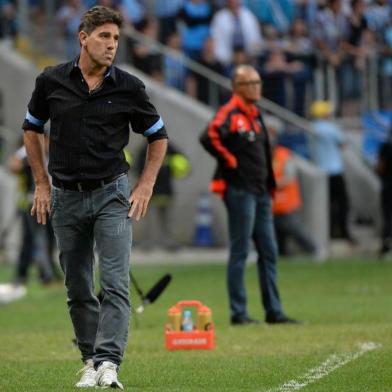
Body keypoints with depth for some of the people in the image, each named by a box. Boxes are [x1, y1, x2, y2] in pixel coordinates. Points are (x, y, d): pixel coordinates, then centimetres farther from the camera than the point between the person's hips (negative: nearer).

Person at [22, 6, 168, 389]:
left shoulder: (128, 87, -5)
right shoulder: (51, 81, -2)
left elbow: (158, 137, 8)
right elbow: (32, 129, 13)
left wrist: (145, 186, 0)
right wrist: (42, 184, 9)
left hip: (112, 195, -2)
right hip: (66, 197, 2)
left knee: (115, 282, -14)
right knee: (78, 289, 7)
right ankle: (91, 360, 18)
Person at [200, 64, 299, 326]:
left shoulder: (255, 115, 17)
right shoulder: (230, 114, -11)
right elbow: (209, 137, -27)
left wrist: (269, 185, 16)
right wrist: (229, 161, -19)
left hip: (260, 193, 9)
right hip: (240, 191, -9)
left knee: (269, 252, 10)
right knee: (240, 252, -4)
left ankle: (274, 311, 15)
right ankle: (238, 313, -1)